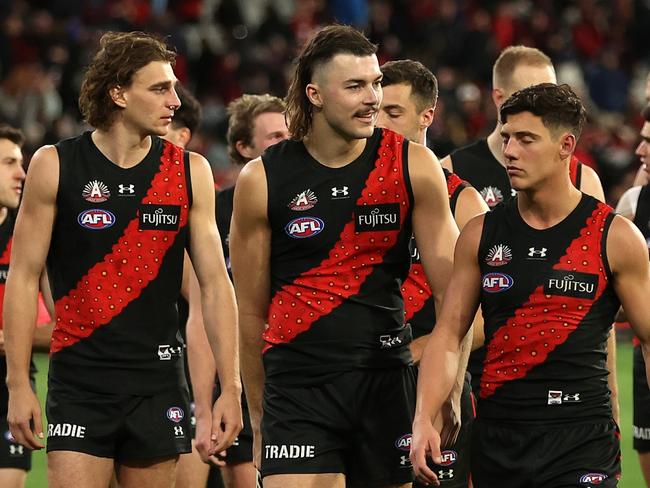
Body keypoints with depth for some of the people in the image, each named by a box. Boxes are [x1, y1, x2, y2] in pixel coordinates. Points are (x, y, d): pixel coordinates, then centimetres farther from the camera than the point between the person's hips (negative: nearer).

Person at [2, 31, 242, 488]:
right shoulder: (55, 166, -2)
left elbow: (215, 284, 6)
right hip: (79, 378, -3)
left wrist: (231, 387, -1)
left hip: (159, 381, 3)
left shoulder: (191, 172, 5)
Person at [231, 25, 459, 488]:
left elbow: (452, 292, 2)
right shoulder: (261, 180, -1)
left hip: (387, 379, 1)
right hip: (298, 384, -1)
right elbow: (251, 311, 7)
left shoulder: (414, 166, 0)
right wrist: (259, 418, 9)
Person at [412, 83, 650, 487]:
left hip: (582, 439, -3)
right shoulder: (481, 235, 7)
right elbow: (448, 335, 7)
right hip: (496, 441, 3)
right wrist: (424, 420, -6)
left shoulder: (616, 237, -1)